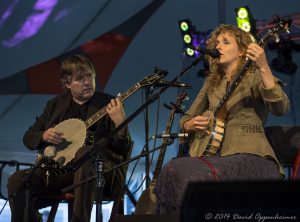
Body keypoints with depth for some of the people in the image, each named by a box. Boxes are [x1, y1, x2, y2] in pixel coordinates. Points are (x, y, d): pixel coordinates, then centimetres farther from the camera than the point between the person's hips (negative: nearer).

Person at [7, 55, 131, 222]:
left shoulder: (108, 104, 7)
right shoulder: (56, 104, 18)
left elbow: (123, 150, -1)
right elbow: (29, 137, 21)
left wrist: (119, 123, -20)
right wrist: (44, 136, -2)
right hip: (58, 168, 3)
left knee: (84, 153, -39)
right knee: (17, 181, -24)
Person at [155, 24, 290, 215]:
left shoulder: (254, 77, 6)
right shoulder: (212, 82, 24)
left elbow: (281, 108, -14)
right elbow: (186, 119, 30)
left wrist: (264, 67, -25)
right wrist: (190, 125, 5)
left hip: (247, 156, -5)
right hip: (211, 156, 5)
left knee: (198, 177, -35)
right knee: (173, 171, -27)